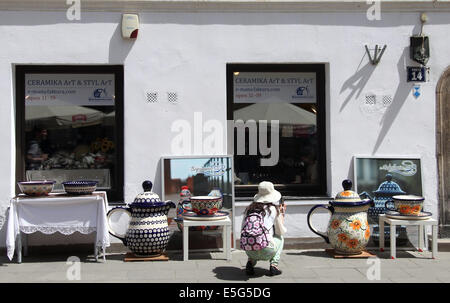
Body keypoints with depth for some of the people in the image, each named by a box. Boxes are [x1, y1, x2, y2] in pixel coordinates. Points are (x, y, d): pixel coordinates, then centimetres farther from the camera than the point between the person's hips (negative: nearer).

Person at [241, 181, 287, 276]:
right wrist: (282, 214, 26)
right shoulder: (274, 209, 3)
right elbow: (281, 232, 12)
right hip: (266, 252, -3)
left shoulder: (249, 209, 12)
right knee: (280, 238, 28)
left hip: (248, 250, 4)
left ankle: (251, 262, 13)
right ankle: (274, 264, 11)